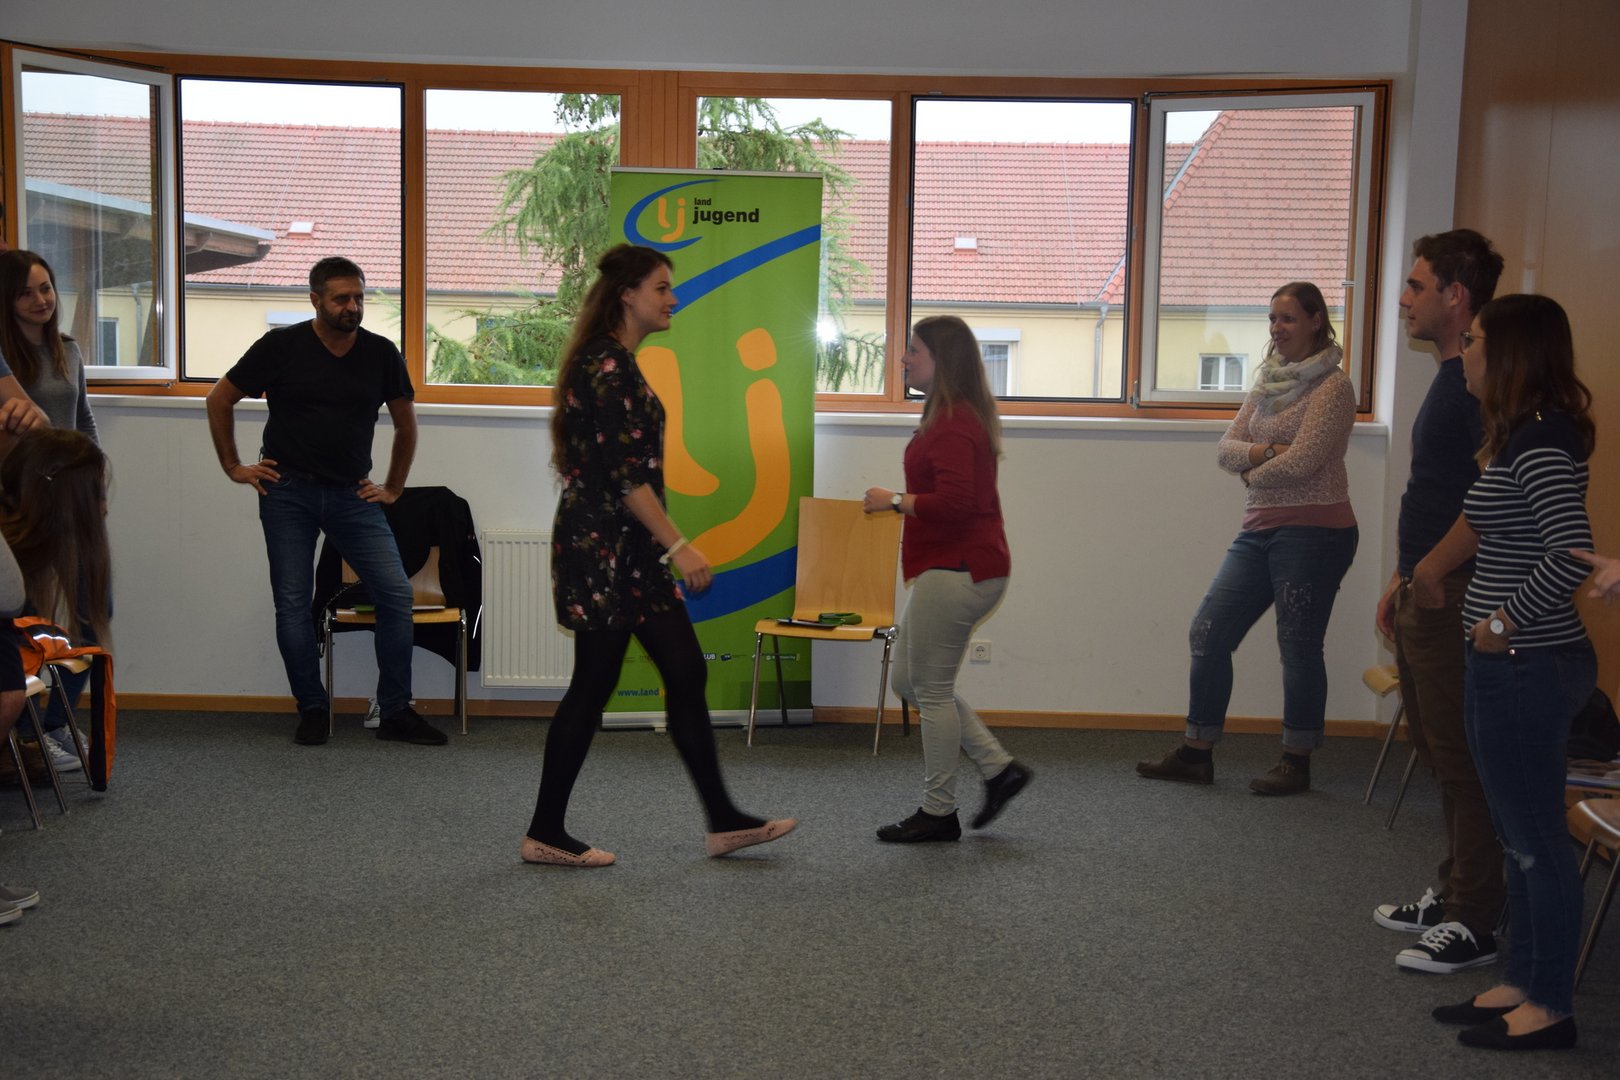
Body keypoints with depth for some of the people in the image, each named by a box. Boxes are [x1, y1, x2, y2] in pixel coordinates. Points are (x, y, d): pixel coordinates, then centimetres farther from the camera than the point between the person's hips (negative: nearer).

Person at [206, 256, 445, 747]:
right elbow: (219, 399, 7)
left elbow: (405, 423, 16)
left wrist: (393, 488, 12)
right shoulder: (281, 346, -3)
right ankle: (312, 709, 15)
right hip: (288, 490, -1)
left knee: (396, 592, -8)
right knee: (292, 604, 0)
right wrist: (233, 466, 5)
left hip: (352, 495, 2)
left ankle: (396, 711, 1)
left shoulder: (381, 353, 3)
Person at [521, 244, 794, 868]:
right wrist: (678, 546, -20)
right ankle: (545, 834, 11)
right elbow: (623, 473, -21)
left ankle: (723, 822, 14)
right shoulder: (607, 364, -15)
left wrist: (667, 547, 24)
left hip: (627, 548, 10)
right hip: (604, 546, -10)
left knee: (685, 673, 9)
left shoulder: (614, 362, 16)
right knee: (593, 685, -1)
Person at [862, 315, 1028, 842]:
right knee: (909, 680, 17)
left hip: (954, 572, -11)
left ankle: (938, 813, 12)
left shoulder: (953, 425, -18)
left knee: (931, 689, 0)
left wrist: (894, 501, -16)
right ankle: (999, 767, 19)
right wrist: (903, 501, 14)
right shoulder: (955, 416, 16)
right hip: (950, 568, 11)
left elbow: (953, 502, -28)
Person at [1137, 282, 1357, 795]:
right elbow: (1226, 448, 8)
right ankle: (1196, 753, 15)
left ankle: (1296, 763, 14)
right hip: (1260, 528, 8)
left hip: (1312, 530, -8)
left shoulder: (1332, 387, -8)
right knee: (1209, 633, 5)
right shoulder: (1268, 382, 15)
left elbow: (1301, 461, -18)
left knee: (1299, 647, -1)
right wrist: (1264, 452, -11)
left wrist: (1253, 470, -1)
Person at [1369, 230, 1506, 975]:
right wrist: (1402, 579, 20)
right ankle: (1450, 893, 29)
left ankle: (1474, 924, 6)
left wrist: (1431, 570, -17)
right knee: (1437, 752, 17)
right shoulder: (1449, 376, 15)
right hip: (1424, 597, 10)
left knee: (1462, 760, -3)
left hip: (1455, 599, -10)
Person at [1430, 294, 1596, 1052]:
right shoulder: (1521, 433, 12)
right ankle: (1523, 983, 27)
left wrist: (1506, 621, -18)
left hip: (1528, 668, -10)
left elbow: (1571, 554, -26)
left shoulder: (1540, 441, -18)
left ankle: (1550, 1006, 12)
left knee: (1536, 837, 1)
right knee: (1521, 836, 16)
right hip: (1511, 665, 10)